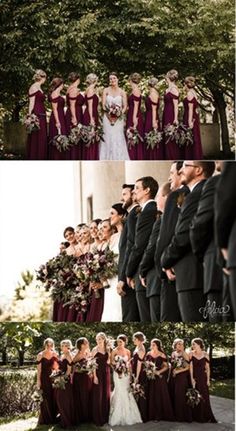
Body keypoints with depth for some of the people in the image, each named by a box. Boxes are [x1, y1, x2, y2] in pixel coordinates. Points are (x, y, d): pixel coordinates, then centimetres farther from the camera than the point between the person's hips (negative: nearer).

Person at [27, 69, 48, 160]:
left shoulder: (39, 88, 18)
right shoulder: (33, 87, -7)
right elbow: (31, 103, -12)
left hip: (41, 116, 9)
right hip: (36, 115, -9)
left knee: (42, 138, 8)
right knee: (35, 139, -9)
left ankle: (41, 158, 10)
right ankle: (34, 158, -7)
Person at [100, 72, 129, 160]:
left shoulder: (122, 92, 6)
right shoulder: (106, 90, 5)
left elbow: (125, 106, 2)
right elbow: (103, 105, 0)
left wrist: (119, 114, -14)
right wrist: (109, 113, -12)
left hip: (118, 119, 0)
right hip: (108, 117, 0)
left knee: (118, 139, -4)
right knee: (108, 138, -3)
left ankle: (119, 160, -1)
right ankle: (108, 160, 0)